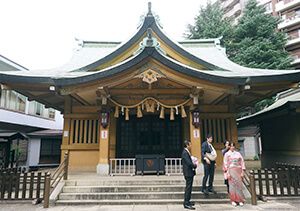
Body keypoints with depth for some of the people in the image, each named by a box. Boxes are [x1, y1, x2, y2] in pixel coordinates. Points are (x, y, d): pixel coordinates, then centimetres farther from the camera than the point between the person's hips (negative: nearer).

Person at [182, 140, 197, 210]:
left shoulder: (186, 152, 13)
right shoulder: (185, 153, -19)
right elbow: (189, 163, -23)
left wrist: (193, 164, 2)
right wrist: (195, 165, -7)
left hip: (189, 173, 10)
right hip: (188, 173, -10)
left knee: (189, 187, 18)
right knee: (188, 188, -5)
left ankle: (187, 201, 30)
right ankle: (186, 204, 1)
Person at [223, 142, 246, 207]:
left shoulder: (238, 153, 11)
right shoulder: (227, 154, 3)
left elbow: (242, 162, 7)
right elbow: (226, 164, -1)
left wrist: (242, 172, -1)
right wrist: (227, 173, -9)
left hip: (238, 171, 2)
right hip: (231, 171, -2)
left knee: (239, 185, 1)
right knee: (232, 185, -2)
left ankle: (240, 200, 10)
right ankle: (233, 200, 7)